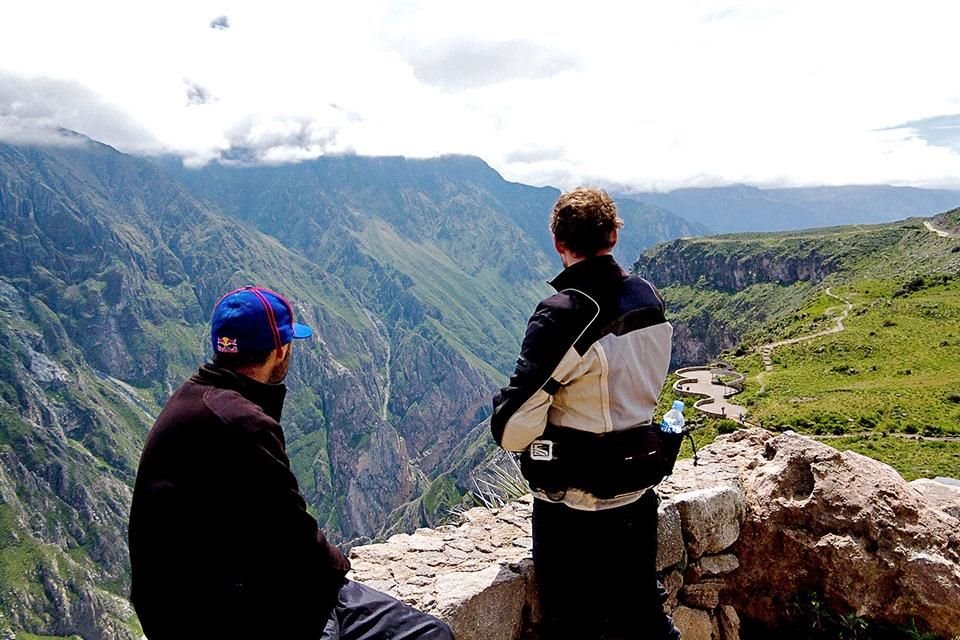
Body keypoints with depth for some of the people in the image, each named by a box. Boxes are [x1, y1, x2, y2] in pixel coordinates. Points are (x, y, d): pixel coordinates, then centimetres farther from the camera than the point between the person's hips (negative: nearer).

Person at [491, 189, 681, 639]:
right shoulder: (649, 300, -1)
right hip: (638, 494, 7)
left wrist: (504, 404, -4)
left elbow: (512, 430, -24)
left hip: (573, 507, -6)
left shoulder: (563, 314, -23)